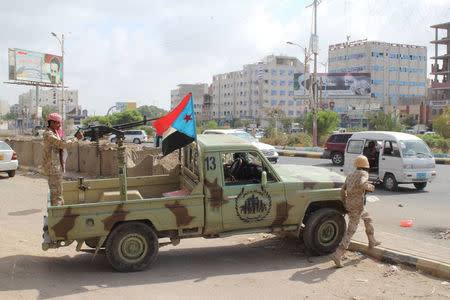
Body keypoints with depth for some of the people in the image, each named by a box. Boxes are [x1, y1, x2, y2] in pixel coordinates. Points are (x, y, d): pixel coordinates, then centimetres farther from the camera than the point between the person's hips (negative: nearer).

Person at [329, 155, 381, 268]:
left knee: (368, 218, 31)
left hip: (350, 204, 8)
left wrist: (345, 204, 25)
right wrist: (370, 187, -9)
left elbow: (342, 191, 15)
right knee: (350, 231, -7)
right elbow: (361, 184, -28)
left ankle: (372, 242, 44)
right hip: (357, 206, -8)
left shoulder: (350, 175, 16)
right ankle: (337, 255, -13)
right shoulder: (364, 173, -6)